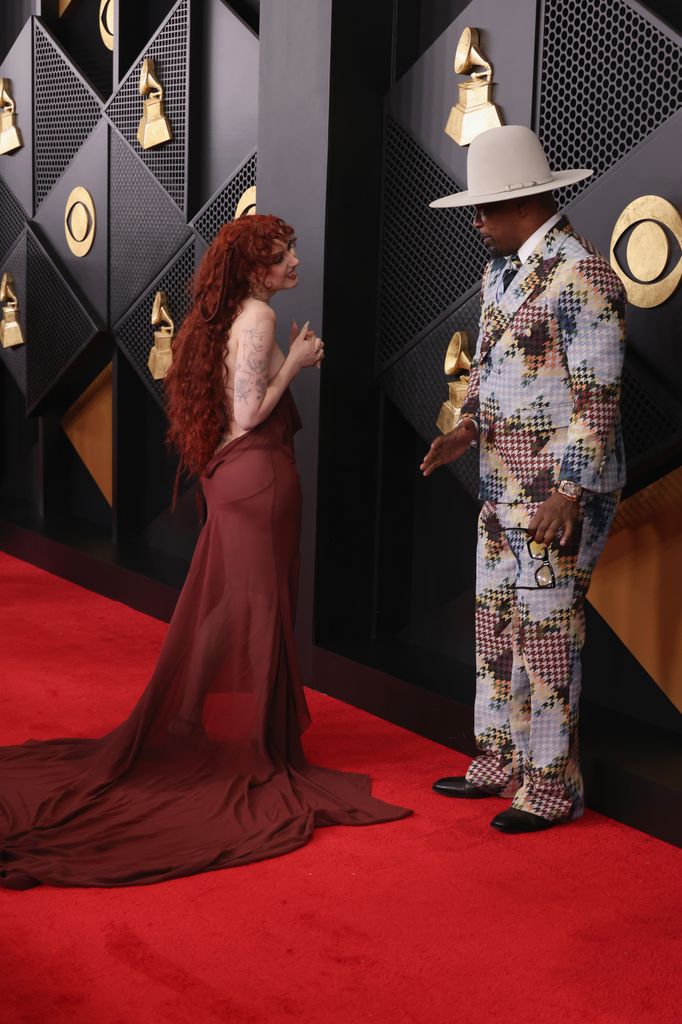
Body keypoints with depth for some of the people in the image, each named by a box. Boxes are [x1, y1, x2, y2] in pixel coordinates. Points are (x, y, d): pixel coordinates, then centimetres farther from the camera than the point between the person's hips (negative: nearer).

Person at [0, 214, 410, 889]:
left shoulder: (227, 316, 14)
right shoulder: (258, 316, -15)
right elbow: (248, 417, -19)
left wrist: (291, 362, 14)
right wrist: (295, 363, -10)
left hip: (230, 474, 9)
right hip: (258, 474, -9)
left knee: (220, 608, 16)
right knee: (257, 608, 0)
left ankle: (191, 733, 25)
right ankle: (250, 746, 11)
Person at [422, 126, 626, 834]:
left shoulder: (579, 273, -15)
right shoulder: (499, 272, 14)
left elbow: (599, 395, -18)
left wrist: (570, 492, -20)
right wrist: (468, 426, 5)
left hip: (559, 489, -9)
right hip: (502, 484, 9)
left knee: (546, 633, -3)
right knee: (495, 622, 15)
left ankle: (552, 784, 9)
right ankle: (502, 760, 28)